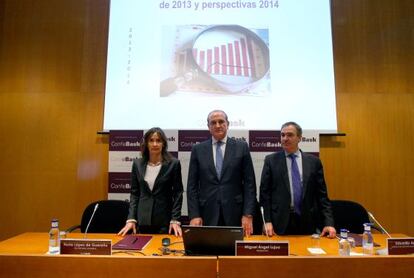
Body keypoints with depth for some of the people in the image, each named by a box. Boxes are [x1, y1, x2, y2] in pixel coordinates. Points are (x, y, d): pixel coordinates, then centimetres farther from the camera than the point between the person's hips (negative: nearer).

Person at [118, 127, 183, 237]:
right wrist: (131, 219, -2)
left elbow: (178, 193, -3)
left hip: (164, 221, -2)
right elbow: (134, 193, 6)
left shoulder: (173, 164, -5)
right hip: (142, 221, 3)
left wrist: (175, 220, -10)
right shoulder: (137, 164, 4)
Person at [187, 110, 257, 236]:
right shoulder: (198, 149, 5)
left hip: (235, 213, 0)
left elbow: (249, 183, 0)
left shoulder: (241, 147, 2)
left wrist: (248, 214, -6)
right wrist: (194, 215, -4)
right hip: (207, 214, 1)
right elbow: (192, 185, 3)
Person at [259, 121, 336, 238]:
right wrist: (268, 221, -7)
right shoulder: (271, 160, 2)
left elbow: (322, 194, 6)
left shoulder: (313, 161, 6)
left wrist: (328, 223, -2)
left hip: (307, 223, 2)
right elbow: (265, 192, 0)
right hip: (280, 222, -1)